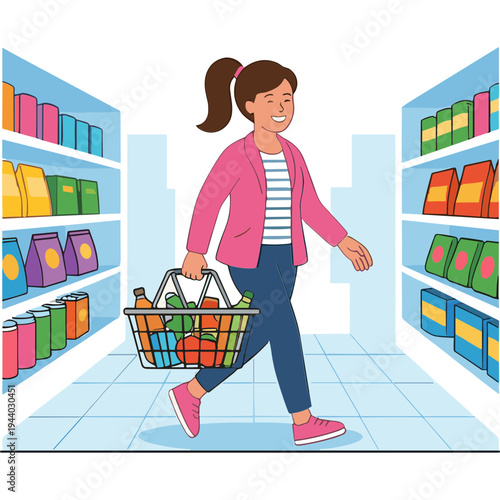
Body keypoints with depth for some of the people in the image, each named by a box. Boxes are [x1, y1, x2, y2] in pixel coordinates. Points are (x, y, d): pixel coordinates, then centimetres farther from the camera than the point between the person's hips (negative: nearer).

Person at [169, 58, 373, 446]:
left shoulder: (292, 155, 8)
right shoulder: (237, 155, -10)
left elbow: (310, 206, 11)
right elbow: (208, 202, -6)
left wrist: (342, 241, 6)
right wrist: (195, 252, -4)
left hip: (284, 256, 8)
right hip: (249, 257, -7)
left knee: (262, 332, 10)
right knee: (286, 329, -8)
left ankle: (191, 392, 24)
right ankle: (303, 421, 8)